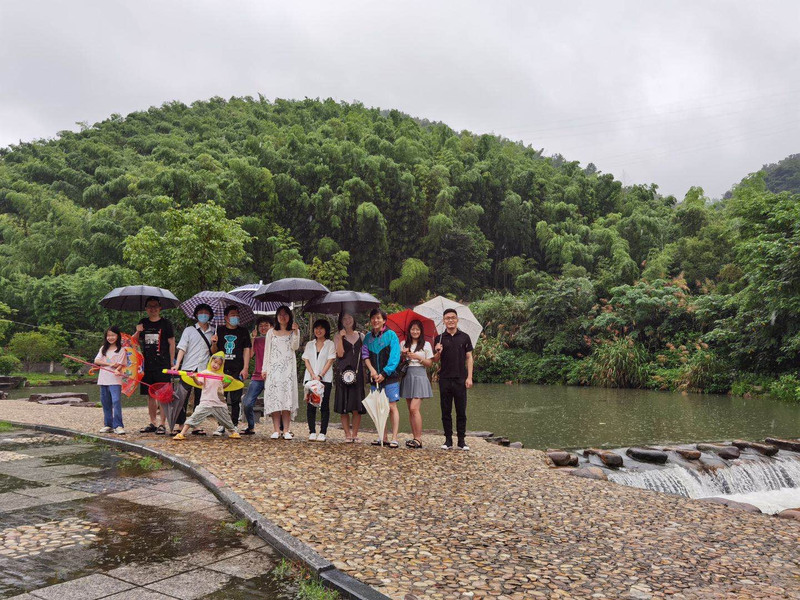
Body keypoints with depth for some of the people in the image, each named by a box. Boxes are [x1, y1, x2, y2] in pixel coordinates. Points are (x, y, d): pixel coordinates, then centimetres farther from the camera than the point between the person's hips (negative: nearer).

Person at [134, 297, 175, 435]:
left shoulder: (165, 324, 1)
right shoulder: (143, 323, 13)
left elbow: (172, 343, 1)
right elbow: (134, 341, 14)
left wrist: (172, 363, -4)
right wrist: (137, 332, -7)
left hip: (162, 366, -4)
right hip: (147, 365, 4)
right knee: (150, 395, 10)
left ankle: (162, 424, -1)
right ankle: (152, 423, 18)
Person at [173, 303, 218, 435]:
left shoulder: (213, 332, 13)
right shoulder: (189, 330, 7)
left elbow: (213, 352, 14)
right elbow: (182, 348, 1)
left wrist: (214, 343, -6)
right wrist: (177, 364, -11)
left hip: (204, 370, 2)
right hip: (188, 368, -2)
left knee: (200, 398, 5)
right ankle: (178, 425, 2)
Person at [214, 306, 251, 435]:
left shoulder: (243, 331, 9)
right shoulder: (219, 330, 9)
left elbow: (247, 350, 6)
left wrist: (245, 368, -3)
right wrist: (214, 343, -11)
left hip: (237, 370, 0)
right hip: (221, 370, 1)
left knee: (236, 400, 1)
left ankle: (234, 425, 9)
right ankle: (221, 425, 10)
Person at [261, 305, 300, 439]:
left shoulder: (294, 332, 13)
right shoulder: (271, 333, 17)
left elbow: (295, 347, -4)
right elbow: (267, 351, 13)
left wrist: (296, 332, -14)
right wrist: (264, 368, 5)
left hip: (288, 368, -1)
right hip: (273, 368, 1)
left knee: (287, 396, -9)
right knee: (274, 397, -7)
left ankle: (286, 430, -9)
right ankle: (276, 430, -6)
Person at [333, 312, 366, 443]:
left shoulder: (360, 336, 14)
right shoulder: (338, 336, 7)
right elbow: (340, 354, -7)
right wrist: (341, 337, -11)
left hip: (357, 373, 2)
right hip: (343, 372, -2)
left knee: (357, 407, -1)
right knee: (344, 407, -1)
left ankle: (355, 434, 8)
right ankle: (347, 435, 7)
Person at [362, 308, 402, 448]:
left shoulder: (391, 335, -3)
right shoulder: (368, 337, 12)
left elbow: (394, 357, -9)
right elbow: (365, 355, 7)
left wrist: (384, 373, -14)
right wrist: (372, 369, -10)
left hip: (389, 377, -5)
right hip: (375, 378, 5)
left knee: (392, 406, -7)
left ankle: (394, 438, -7)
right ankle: (383, 437, 13)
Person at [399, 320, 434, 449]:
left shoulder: (426, 345, 4)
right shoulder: (404, 345, 13)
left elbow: (430, 363, 1)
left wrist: (418, 357, -12)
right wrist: (403, 355, -7)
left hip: (419, 376, -4)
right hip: (407, 376, 5)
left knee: (414, 408, -15)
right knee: (410, 410, 4)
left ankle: (418, 439, -14)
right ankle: (415, 437, 8)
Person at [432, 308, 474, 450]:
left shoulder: (464, 337, 5)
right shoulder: (440, 338, 7)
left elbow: (469, 358, 4)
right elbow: (435, 360, 9)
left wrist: (469, 377, -4)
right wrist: (438, 352, -13)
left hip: (460, 379, -1)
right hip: (444, 379, 1)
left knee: (461, 411, 2)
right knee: (446, 411, 4)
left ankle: (462, 440, 9)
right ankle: (448, 440, 11)